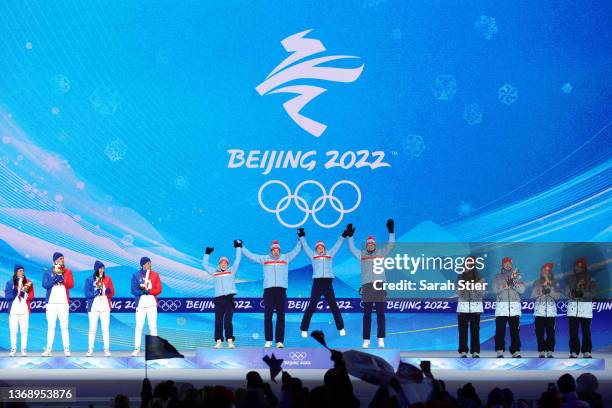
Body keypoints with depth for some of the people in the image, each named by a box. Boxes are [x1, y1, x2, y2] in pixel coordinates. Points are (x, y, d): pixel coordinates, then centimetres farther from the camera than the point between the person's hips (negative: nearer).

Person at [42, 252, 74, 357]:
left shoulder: (67, 272, 11)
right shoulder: (47, 273, 10)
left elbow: (71, 284, -2)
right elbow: (45, 285, -4)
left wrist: (62, 279, -15)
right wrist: (55, 278, -15)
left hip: (63, 303, 0)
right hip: (51, 303, 0)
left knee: (64, 327, -3)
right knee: (50, 327, 1)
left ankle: (66, 349, -5)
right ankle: (48, 349, 2)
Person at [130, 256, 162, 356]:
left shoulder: (155, 275, 7)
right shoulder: (136, 275, 3)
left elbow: (159, 289, -1)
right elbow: (134, 291, -4)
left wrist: (147, 290, -15)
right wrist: (146, 291, -17)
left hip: (152, 304, 1)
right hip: (140, 304, -1)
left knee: (153, 326, 0)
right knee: (138, 326, -2)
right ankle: (137, 349, 1)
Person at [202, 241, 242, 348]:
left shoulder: (232, 271, 13)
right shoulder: (215, 272, 18)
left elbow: (237, 260, 12)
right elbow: (204, 265, 27)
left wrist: (238, 247, 16)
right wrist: (207, 253, 28)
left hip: (229, 298, -2)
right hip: (218, 299, 2)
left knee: (227, 321, -8)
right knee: (218, 321, -3)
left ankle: (230, 341, -7)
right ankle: (218, 342, -1)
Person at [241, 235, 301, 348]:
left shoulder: (285, 258, 13)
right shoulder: (264, 258, 13)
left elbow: (296, 251, 17)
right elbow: (250, 255, 17)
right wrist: (241, 247, 19)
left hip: (281, 289, 0)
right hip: (268, 289, 0)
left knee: (281, 316, -2)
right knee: (267, 316, -2)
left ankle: (279, 341, -2)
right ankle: (268, 340, 2)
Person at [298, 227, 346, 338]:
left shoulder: (330, 254, 17)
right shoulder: (313, 255, 14)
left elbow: (337, 245, 20)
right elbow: (305, 246, 14)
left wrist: (344, 235, 18)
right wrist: (301, 236, 10)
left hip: (328, 284, 1)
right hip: (317, 283, -1)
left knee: (334, 306, 4)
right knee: (311, 307, -3)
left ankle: (341, 328, 13)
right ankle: (304, 329, 1)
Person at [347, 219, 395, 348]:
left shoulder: (381, 253, 11)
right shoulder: (362, 254, 13)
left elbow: (391, 245, 4)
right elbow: (352, 249, 6)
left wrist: (391, 232, -7)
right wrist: (350, 236, -3)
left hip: (380, 285, -1)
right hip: (367, 286, 1)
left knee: (380, 313, -1)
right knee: (367, 314, 2)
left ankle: (381, 340, 0)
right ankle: (366, 340, 3)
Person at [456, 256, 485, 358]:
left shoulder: (479, 278, 4)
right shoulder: (460, 277, 8)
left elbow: (482, 293, 1)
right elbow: (458, 292, 3)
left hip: (476, 306, -1)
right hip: (463, 306, 1)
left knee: (475, 330, -2)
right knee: (463, 330, -1)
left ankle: (475, 352, 2)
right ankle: (463, 351, 2)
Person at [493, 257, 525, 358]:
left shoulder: (517, 277, 15)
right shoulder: (498, 278, 13)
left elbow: (522, 290, 1)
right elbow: (495, 290, -3)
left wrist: (513, 282, -14)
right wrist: (507, 284, -14)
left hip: (515, 308, 1)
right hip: (501, 307, -1)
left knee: (515, 331, -2)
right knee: (500, 330, -4)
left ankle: (516, 351, 2)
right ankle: (500, 351, 0)